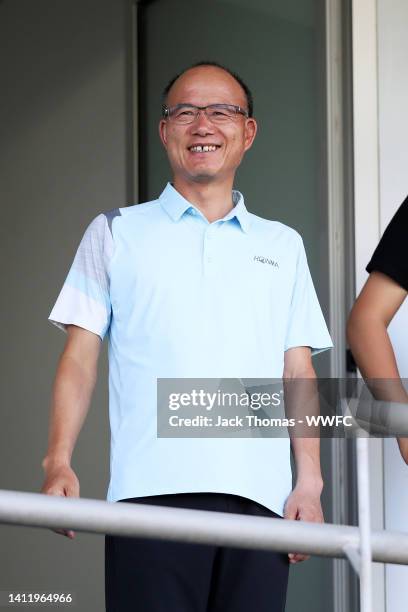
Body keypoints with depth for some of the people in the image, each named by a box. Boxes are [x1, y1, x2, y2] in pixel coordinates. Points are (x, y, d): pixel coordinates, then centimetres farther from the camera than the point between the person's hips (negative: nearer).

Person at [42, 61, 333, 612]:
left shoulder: (283, 246, 20)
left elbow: (298, 373, 14)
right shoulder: (115, 233, 15)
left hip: (260, 496, 2)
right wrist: (59, 462, -6)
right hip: (151, 491, -2)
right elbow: (80, 357, 8)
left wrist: (310, 483, 2)